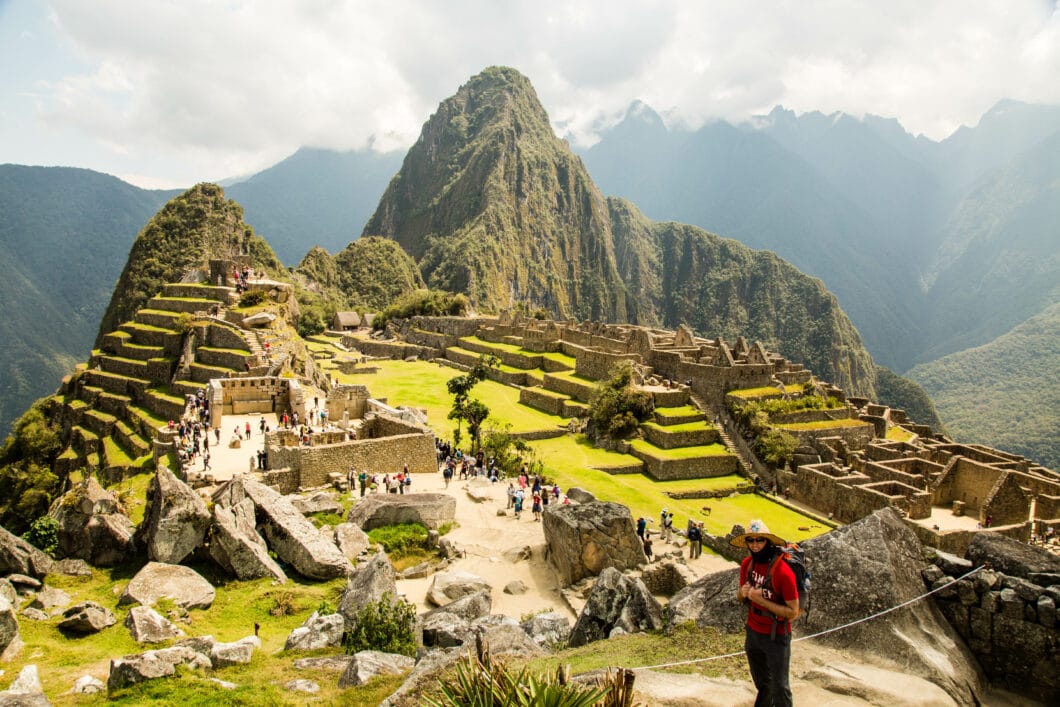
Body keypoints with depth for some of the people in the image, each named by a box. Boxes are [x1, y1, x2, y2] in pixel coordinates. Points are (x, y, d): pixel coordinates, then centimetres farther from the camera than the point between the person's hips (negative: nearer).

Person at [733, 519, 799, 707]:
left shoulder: (783, 571, -26)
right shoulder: (746, 564, -6)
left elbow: (793, 612, -23)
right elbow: (740, 598, 7)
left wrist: (760, 599, -28)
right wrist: (742, 593, -17)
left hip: (776, 637, -6)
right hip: (753, 631, 6)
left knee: (779, 688, 9)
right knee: (762, 683, 25)